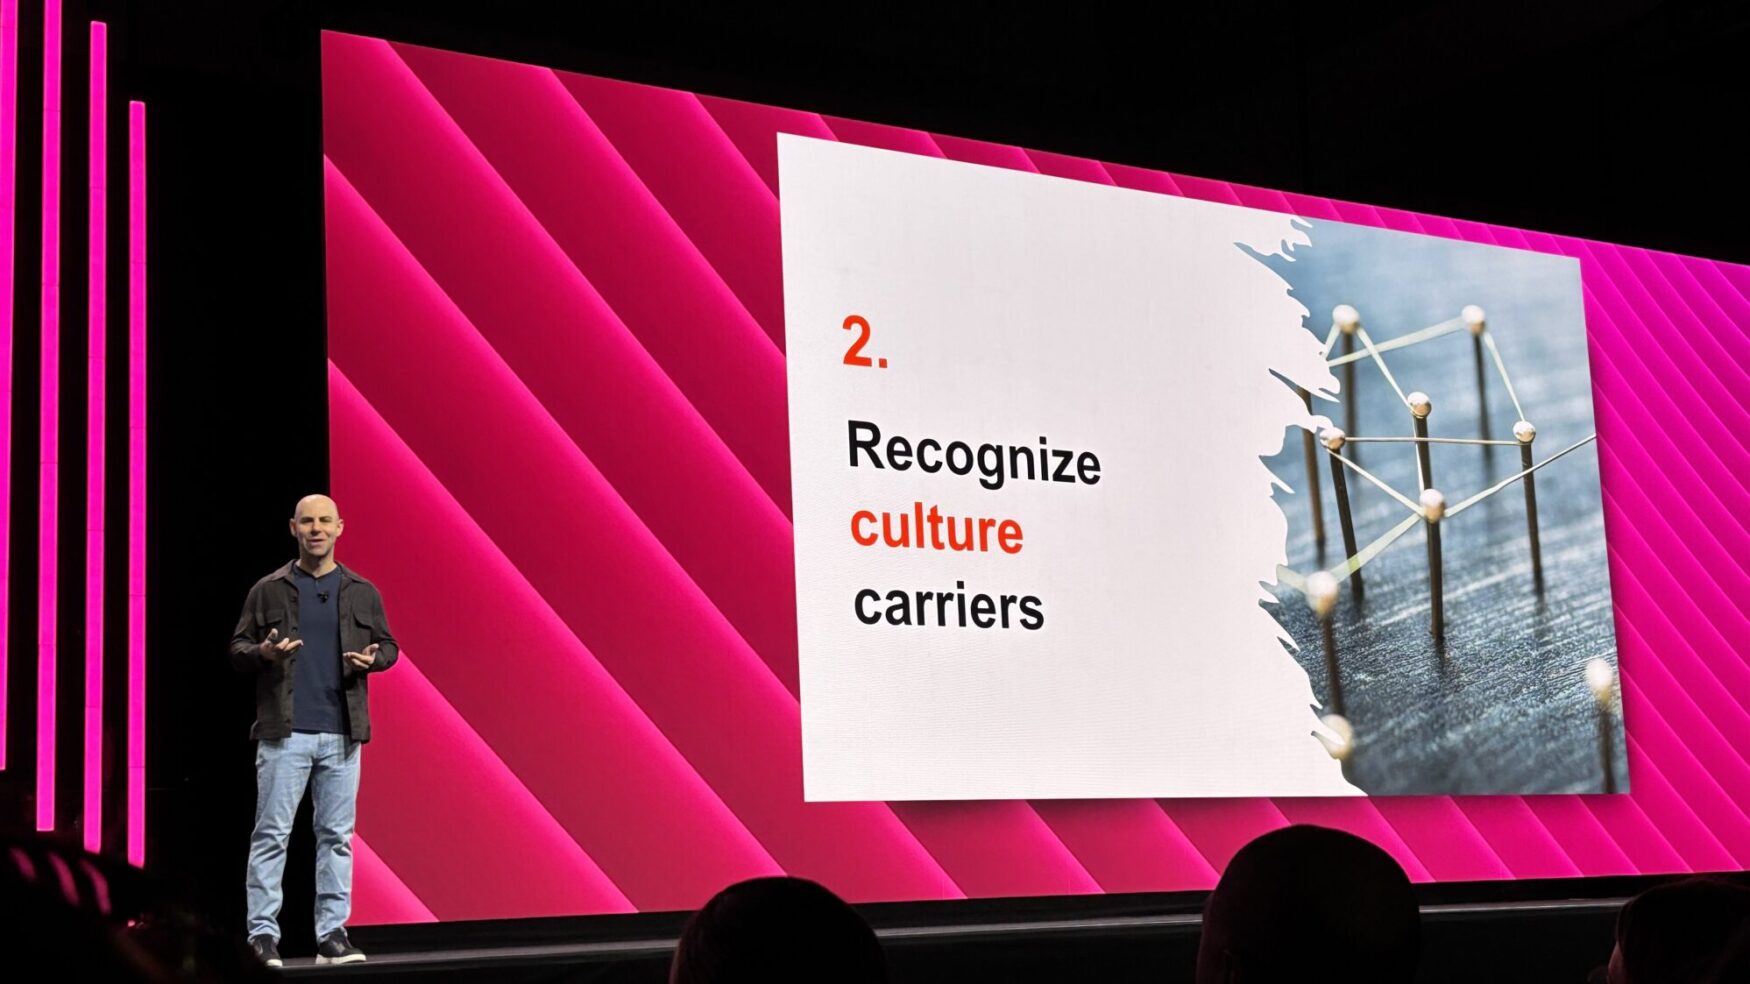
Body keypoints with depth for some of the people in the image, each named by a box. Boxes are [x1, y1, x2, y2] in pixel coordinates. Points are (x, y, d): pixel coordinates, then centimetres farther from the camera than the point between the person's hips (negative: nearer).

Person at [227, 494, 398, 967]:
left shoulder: (362, 592, 11)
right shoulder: (268, 590, 5)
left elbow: (387, 644, 15)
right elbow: (237, 647, 5)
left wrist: (373, 658, -8)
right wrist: (263, 653, -16)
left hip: (343, 734, 3)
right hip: (284, 733, -2)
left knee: (337, 836, 5)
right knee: (272, 834, -2)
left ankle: (332, 933, 10)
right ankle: (262, 933, 3)